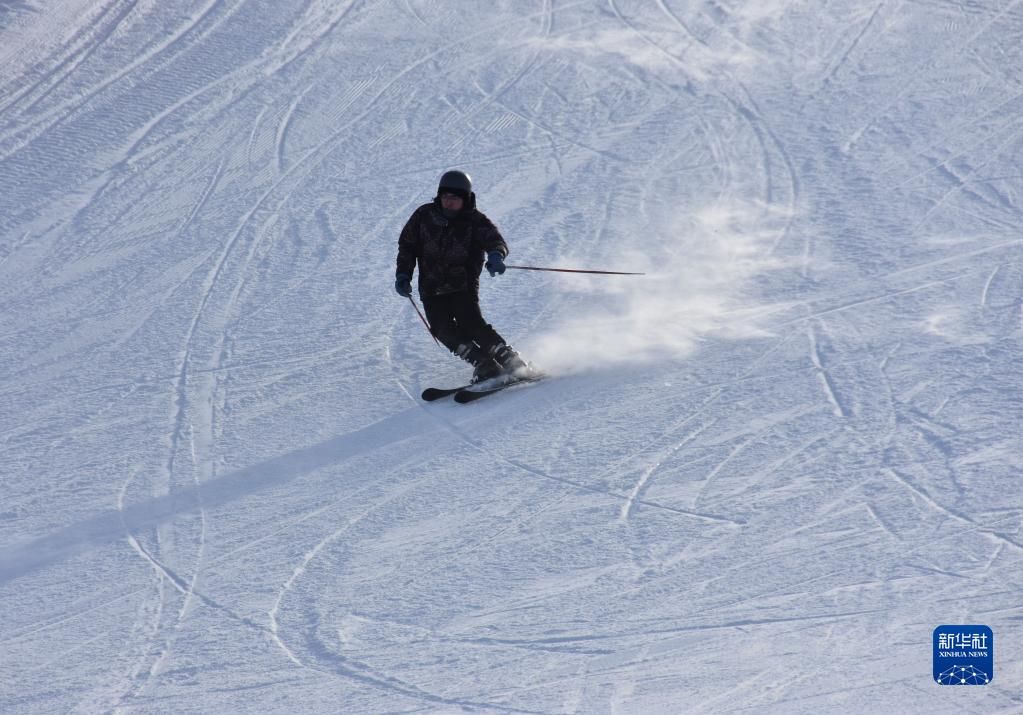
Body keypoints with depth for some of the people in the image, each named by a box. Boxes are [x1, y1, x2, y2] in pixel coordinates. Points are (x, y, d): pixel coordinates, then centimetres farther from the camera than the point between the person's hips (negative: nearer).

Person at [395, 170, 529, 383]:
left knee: (471, 323, -24)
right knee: (443, 329, -19)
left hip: (463, 287, -3)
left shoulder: (475, 221, -6)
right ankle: (485, 366, -20)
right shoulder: (424, 216, 2)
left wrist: (496, 255, -45)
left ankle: (511, 362, -18)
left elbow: (495, 240, -22)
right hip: (432, 291, 3)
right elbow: (407, 245, 14)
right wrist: (403, 274, 3)